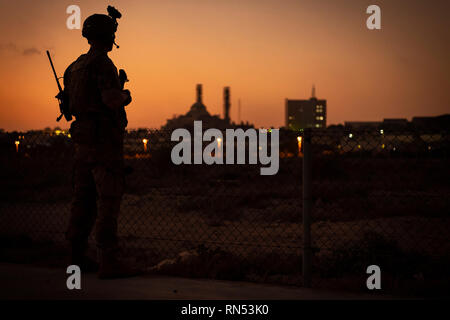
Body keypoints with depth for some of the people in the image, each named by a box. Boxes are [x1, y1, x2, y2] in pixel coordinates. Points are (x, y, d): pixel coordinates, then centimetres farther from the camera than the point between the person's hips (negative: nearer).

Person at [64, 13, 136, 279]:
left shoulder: (76, 66, 15)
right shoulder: (102, 63, -13)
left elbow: (69, 103, 23)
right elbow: (111, 99, -27)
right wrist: (125, 95, -4)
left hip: (83, 140, 9)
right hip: (105, 140, -9)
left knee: (85, 200, 12)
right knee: (109, 200, -9)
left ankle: (77, 256, 16)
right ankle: (108, 261, -10)